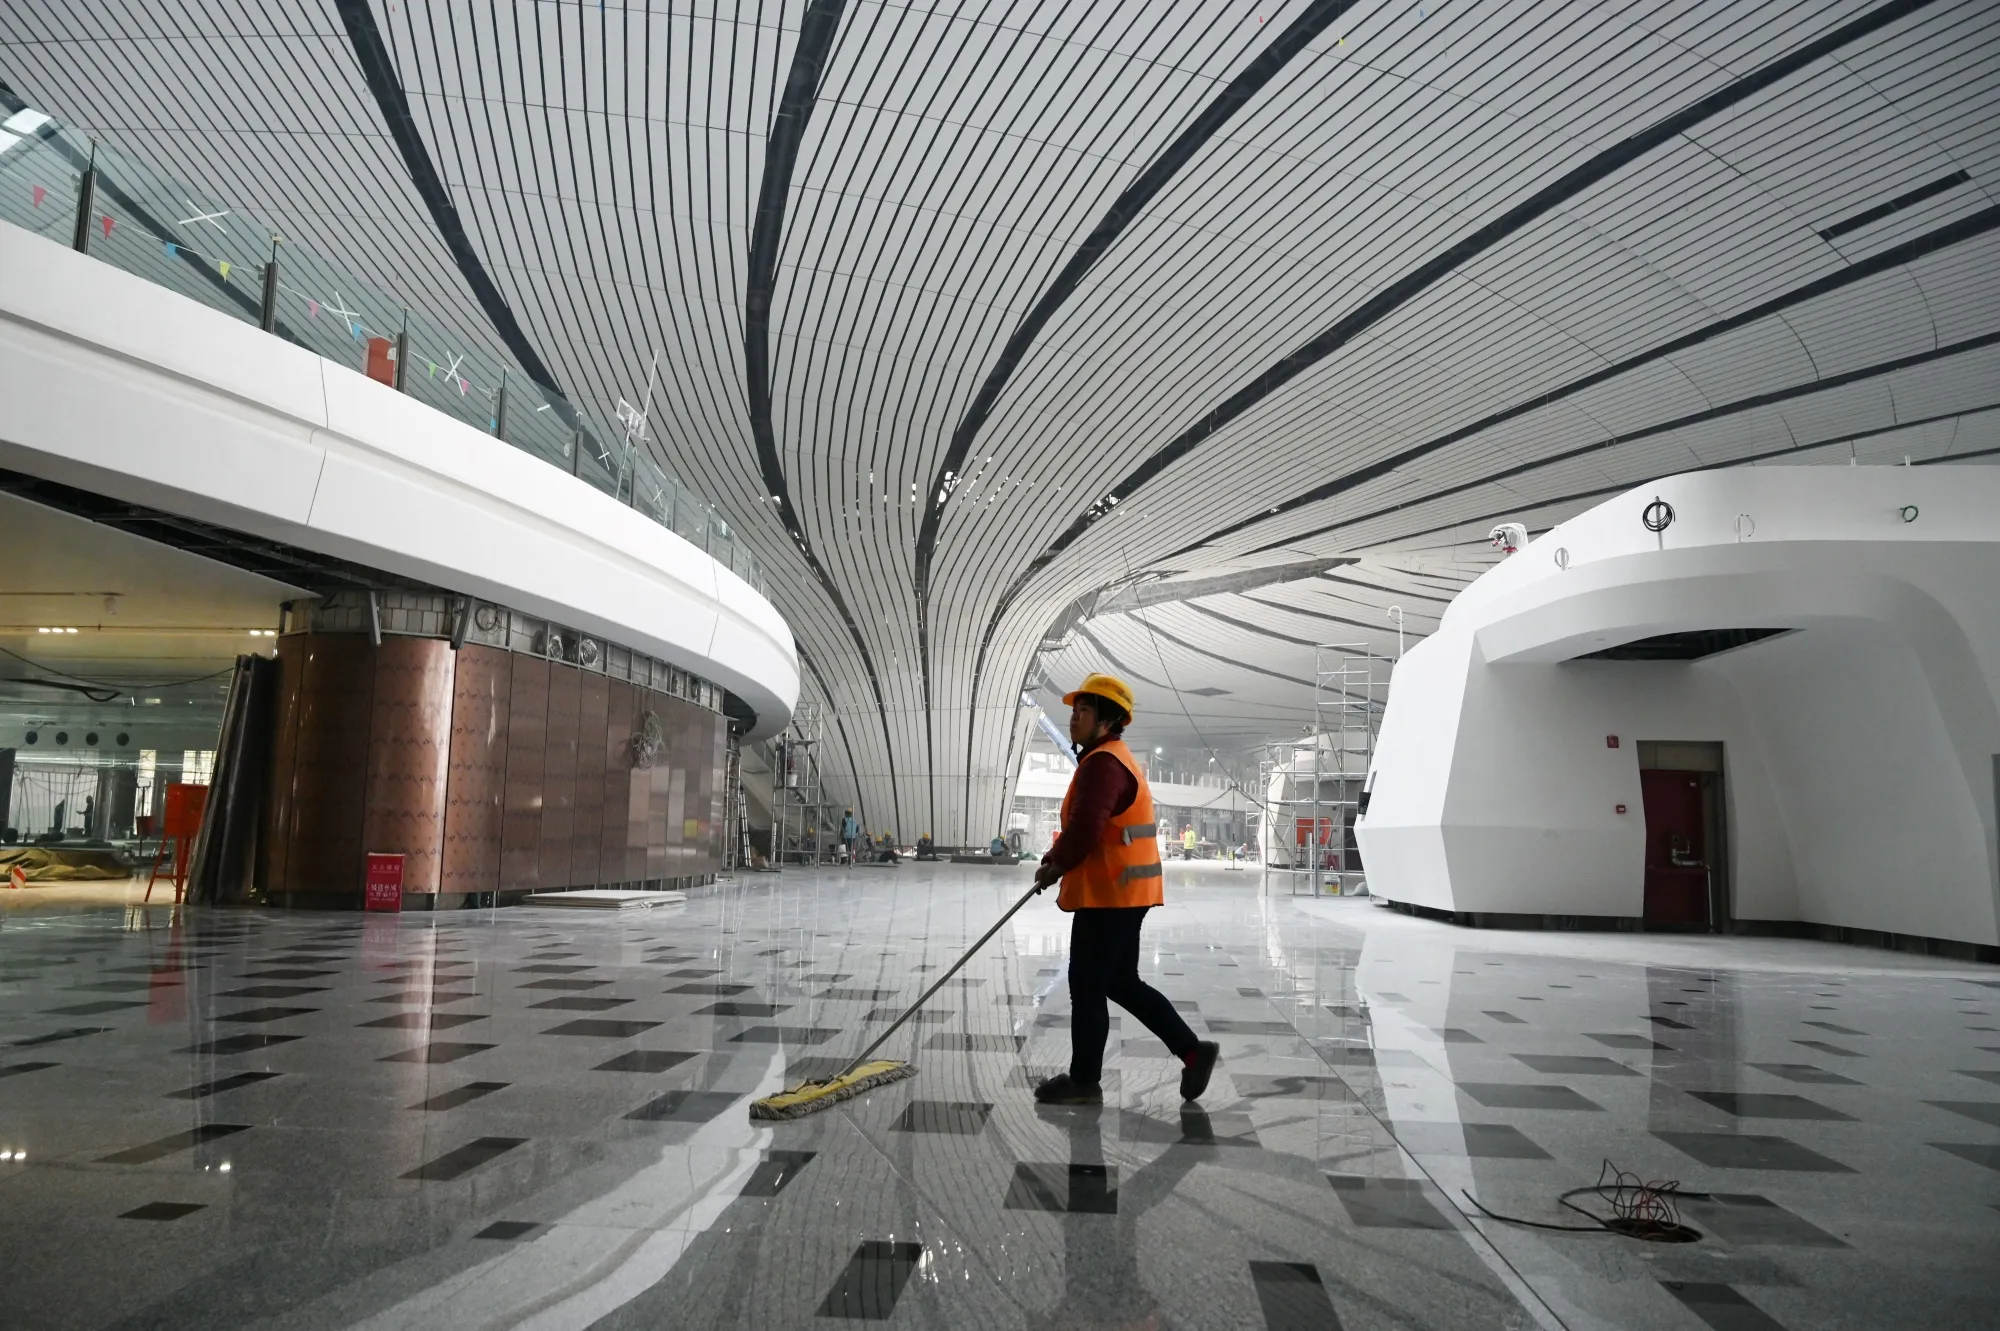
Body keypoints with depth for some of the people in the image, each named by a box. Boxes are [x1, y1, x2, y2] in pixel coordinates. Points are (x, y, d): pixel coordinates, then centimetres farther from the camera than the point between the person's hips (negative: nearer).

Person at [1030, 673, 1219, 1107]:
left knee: (1086, 986, 2)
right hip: (1120, 892, 11)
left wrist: (1054, 866, -10)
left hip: (1108, 894, -11)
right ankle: (1192, 1050, 19)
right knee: (1121, 983, 17)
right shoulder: (1112, 758, 17)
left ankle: (1083, 1080, 14)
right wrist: (1059, 854, 8)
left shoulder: (1103, 763, -18)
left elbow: (1085, 830, -26)